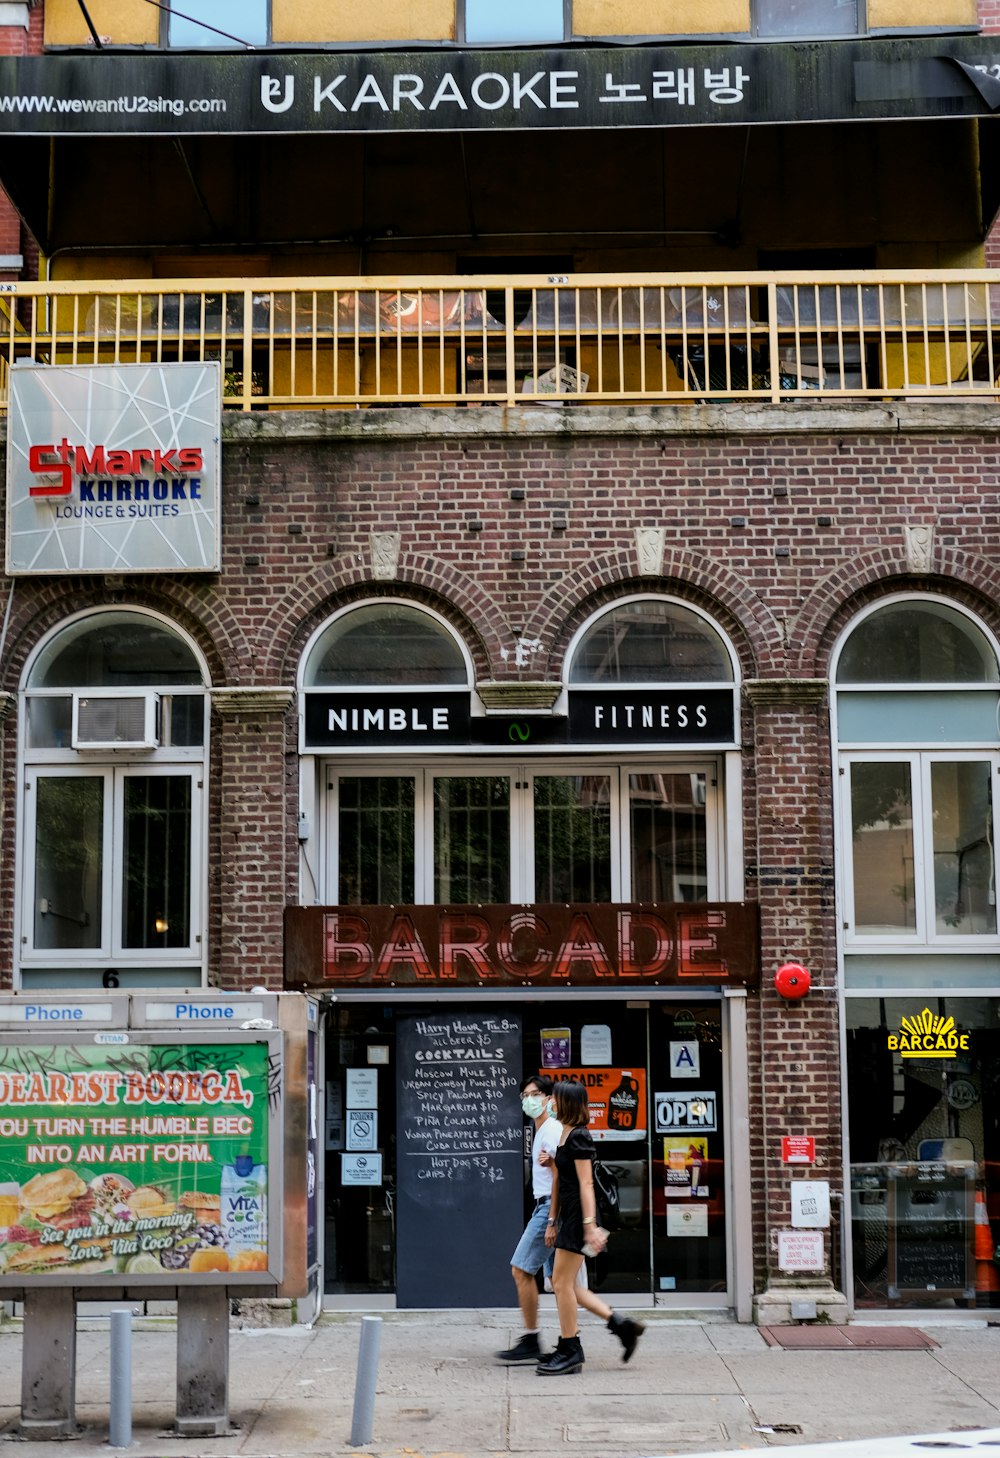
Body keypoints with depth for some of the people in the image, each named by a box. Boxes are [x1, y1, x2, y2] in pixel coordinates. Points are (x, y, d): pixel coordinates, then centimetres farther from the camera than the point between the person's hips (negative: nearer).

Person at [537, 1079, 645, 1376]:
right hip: (568, 1216, 10)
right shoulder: (565, 1134, 16)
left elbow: (586, 1184, -19)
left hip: (578, 1215, -10)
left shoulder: (579, 1137, -14)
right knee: (565, 1284, 10)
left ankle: (569, 1351, 4)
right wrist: (552, 1221, 19)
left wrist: (590, 1225, -23)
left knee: (562, 1283, -5)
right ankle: (622, 1325, 14)